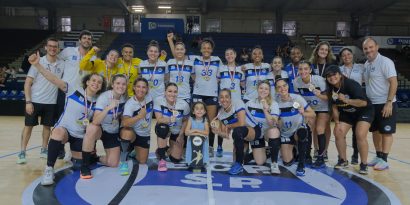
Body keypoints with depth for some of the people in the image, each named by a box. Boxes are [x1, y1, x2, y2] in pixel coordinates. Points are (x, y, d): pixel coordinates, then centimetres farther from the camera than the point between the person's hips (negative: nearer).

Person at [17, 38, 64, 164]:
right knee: (28, 126, 2)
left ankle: (44, 150, 25)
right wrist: (28, 101, -14)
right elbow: (27, 83, -7)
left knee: (47, 126, 11)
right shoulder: (38, 62, -8)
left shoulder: (62, 64, 0)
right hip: (35, 100, -3)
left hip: (51, 102, 3)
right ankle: (22, 153, 11)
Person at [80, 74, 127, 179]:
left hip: (114, 132, 4)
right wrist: (109, 107, -48)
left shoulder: (124, 97, -10)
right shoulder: (104, 97, -25)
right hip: (100, 129, -4)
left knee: (113, 163, -8)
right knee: (92, 128, -41)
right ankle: (85, 166, -25)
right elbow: (95, 121, -38)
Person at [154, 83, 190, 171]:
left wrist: (180, 135, -8)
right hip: (163, 128, -1)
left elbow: (185, 121, -6)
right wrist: (169, 120, -49)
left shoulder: (184, 105, -24)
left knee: (176, 159, -1)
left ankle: (170, 148, 39)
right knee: (163, 127, -39)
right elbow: (159, 119, -29)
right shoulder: (158, 101, -25)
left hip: (177, 132, 1)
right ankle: (162, 160, -20)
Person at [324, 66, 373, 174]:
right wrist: (337, 122, -4)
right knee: (338, 133, -5)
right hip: (347, 113, 6)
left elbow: (364, 102, -31)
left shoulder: (351, 84, -26)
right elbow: (334, 107, 0)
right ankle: (343, 160, 14)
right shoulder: (331, 89, -10)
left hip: (364, 111, -6)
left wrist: (346, 100, -38)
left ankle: (364, 164, -2)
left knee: (360, 136, -19)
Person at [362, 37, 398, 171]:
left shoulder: (385, 62, -12)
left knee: (386, 132, 0)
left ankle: (384, 160, 5)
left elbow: (394, 82, -17)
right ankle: (378, 157, 25)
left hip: (385, 104, -7)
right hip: (372, 104, 7)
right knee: (375, 131, 13)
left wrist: (389, 102, -22)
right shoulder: (366, 64, 10)